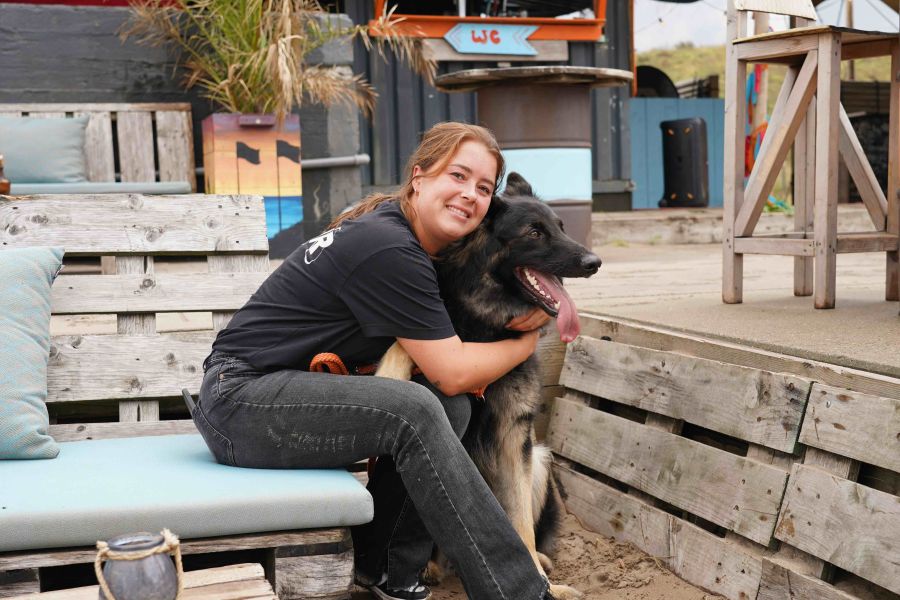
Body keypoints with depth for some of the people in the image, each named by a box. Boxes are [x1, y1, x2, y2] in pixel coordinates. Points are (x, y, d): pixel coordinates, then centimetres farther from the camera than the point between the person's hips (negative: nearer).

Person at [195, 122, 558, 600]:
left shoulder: (413, 241, 7)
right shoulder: (389, 250, -21)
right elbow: (452, 371, -19)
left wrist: (534, 309, -4)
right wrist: (527, 343, -1)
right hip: (239, 400, -9)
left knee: (452, 408, -7)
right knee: (414, 411, -27)